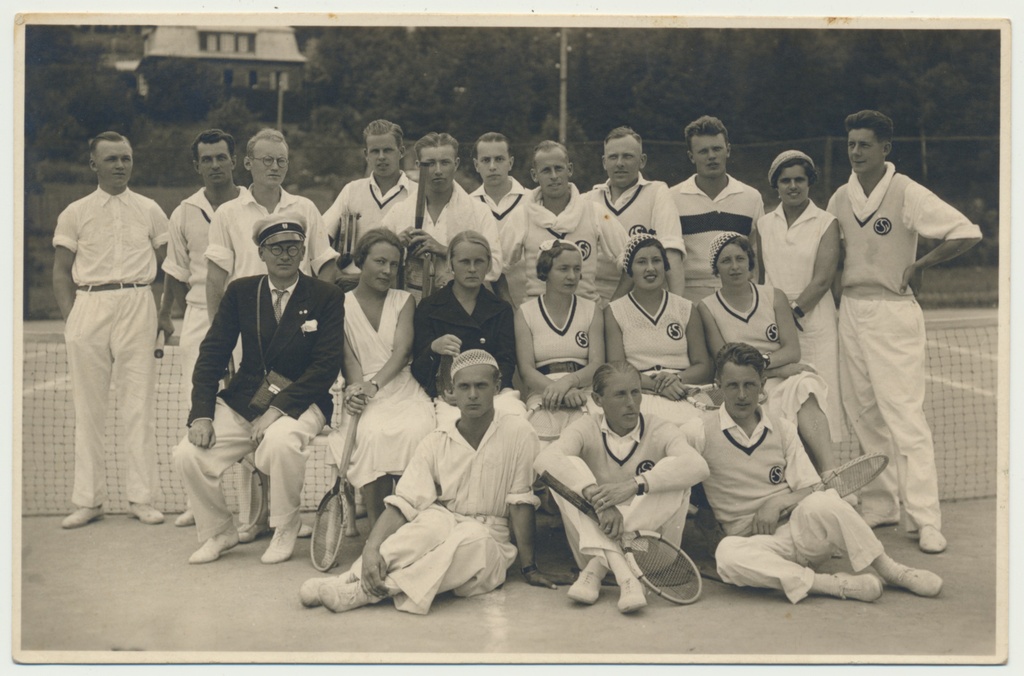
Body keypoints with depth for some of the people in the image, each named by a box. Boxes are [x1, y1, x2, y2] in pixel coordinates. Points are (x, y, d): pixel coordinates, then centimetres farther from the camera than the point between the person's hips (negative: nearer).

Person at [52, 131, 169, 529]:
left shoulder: (149, 211, 11)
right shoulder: (75, 213, 9)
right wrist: (70, 318, -1)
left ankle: (142, 498, 4)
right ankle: (88, 500, 9)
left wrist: (164, 313, 5)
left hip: (137, 306, 0)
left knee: (139, 403, 0)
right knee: (88, 406, 2)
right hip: (88, 307, 0)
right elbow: (61, 272, 9)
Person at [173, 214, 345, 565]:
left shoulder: (327, 297, -2)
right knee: (187, 454, -16)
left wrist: (277, 409, -19)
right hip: (241, 401, 4)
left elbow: (326, 366, -10)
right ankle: (218, 532, 12)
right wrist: (201, 414, -9)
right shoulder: (240, 292, 7)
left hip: (300, 401, -3)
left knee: (280, 442, -35)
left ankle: (285, 530, -6)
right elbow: (212, 353, 5)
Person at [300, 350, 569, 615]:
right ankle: (351, 578, -38)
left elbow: (520, 502, -5)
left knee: (472, 535, -36)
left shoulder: (518, 433, -6)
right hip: (441, 532, 1)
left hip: (488, 543, -1)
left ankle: (366, 591, -39)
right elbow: (403, 503, -10)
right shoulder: (436, 442, -1)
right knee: (434, 519, -34)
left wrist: (529, 568, -7)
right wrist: (371, 548, -27)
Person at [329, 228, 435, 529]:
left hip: (402, 388, 1)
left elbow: (403, 349, -2)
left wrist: (374, 385, -21)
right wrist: (356, 387, -22)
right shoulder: (341, 305, 11)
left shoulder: (404, 300, 14)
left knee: (418, 430, -32)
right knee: (372, 432, -34)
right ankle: (376, 525, -23)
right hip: (363, 393, -1)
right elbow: (348, 357, 2)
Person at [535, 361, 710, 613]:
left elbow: (699, 466, -27)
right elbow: (545, 460, -25)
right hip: (595, 539, 1)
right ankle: (623, 573, -32)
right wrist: (596, 498, -39)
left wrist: (635, 484, -39)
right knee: (570, 468, -20)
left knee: (673, 476, -25)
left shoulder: (660, 430, -5)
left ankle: (597, 568, -23)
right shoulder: (586, 429, -3)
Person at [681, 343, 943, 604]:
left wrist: (776, 502, -11)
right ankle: (830, 584, -38)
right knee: (727, 553, -38)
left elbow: (809, 490, 7)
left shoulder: (782, 428, 10)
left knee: (819, 504, -33)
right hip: (754, 546, -2)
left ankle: (891, 571, -20)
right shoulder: (700, 431, 0)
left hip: (801, 532, 2)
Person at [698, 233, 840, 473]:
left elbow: (793, 350, 5)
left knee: (805, 384, -34)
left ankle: (829, 470, -48)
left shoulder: (774, 297, 15)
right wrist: (780, 368, -12)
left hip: (784, 379, 2)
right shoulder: (707, 308, 7)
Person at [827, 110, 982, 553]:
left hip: (892, 312, -6)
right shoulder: (840, 199, 8)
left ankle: (926, 520, -6)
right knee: (864, 414, 8)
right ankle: (878, 506, 17)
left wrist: (918, 266, -10)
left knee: (904, 415, -9)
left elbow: (968, 234, -14)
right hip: (850, 311, 6)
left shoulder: (907, 193, -9)